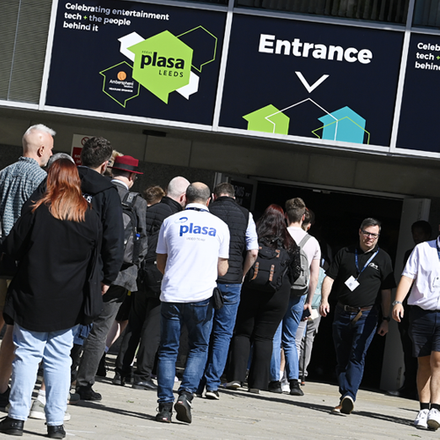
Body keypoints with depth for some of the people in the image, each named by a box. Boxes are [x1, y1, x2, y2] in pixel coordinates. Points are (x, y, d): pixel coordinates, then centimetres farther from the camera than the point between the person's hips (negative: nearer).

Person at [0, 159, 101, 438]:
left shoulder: (38, 212, -9)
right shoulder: (91, 217, -1)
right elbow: (94, 261, 8)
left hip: (33, 299, -2)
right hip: (69, 304, 2)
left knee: (27, 355, 4)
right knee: (60, 359, 7)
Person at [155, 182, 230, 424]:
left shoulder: (171, 222, 4)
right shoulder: (219, 226, 5)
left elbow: (160, 263, 11)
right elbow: (221, 269, 7)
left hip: (172, 295, 0)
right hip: (202, 296, 0)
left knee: (168, 349, 6)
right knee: (199, 348, 12)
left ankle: (165, 405, -2)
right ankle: (186, 394, -6)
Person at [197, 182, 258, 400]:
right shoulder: (245, 215, 4)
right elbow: (253, 252, -1)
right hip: (232, 282, 0)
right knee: (223, 333, 6)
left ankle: (197, 383, 10)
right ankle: (212, 384, -1)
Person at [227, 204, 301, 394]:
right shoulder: (290, 244, 3)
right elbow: (295, 272, 6)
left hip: (249, 291, -1)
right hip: (278, 296, 1)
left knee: (242, 333, 7)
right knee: (264, 337, 5)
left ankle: (236, 376, -5)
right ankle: (257, 383, 1)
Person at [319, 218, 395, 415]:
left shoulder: (383, 258, 7)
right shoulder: (345, 253, 11)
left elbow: (386, 291, 7)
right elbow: (330, 278, 7)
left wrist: (386, 319, 2)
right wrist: (324, 299, -10)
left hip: (366, 315, -3)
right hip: (342, 313, 3)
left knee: (357, 356, -15)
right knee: (341, 359, 5)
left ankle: (349, 397, -23)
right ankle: (345, 398, 11)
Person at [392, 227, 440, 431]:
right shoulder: (422, 249, 10)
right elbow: (407, 276, 3)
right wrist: (398, 302, -11)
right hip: (421, 313, 1)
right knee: (424, 363, 4)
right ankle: (424, 410, 9)